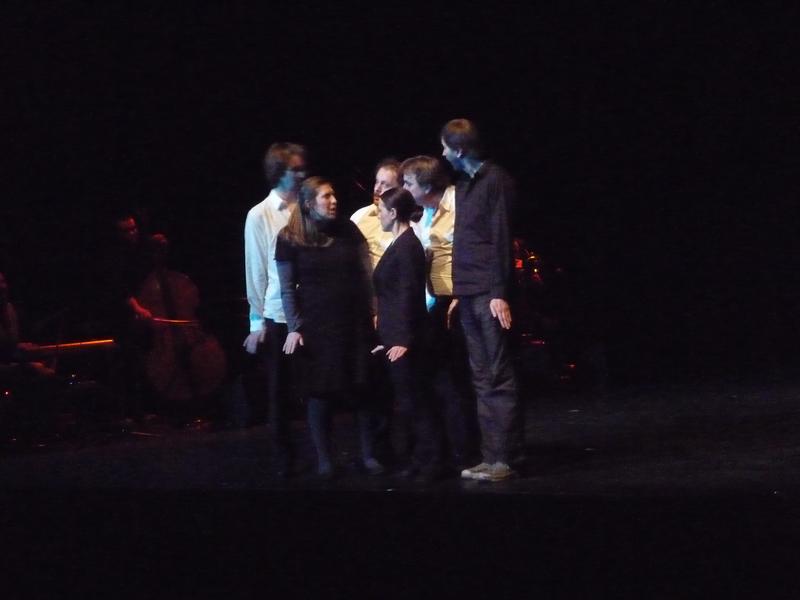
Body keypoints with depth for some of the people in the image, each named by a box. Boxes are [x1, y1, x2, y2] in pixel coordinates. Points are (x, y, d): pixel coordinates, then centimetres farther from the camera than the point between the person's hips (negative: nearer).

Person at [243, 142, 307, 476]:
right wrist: (257, 322, 0)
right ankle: (282, 457, 21)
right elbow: (255, 272, 0)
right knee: (279, 390, 8)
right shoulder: (260, 216, -2)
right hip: (278, 317, -1)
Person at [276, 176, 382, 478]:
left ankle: (368, 454, 12)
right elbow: (287, 288, -1)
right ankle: (324, 459, 11)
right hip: (315, 325, -2)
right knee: (320, 393, 2)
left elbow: (365, 274, 7)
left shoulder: (347, 230, 4)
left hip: (354, 321, 2)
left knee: (361, 388, 2)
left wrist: (374, 312, 1)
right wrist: (294, 328, -7)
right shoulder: (290, 239, -2)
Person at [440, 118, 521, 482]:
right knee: (482, 378, 7)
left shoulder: (494, 180, -7)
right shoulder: (465, 183, 18)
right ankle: (491, 456, 10)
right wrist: (458, 293, 16)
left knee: (498, 376, -6)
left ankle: (503, 458, -4)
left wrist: (499, 293, -17)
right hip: (469, 295, 8)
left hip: (489, 294, -8)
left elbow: (500, 238, -12)